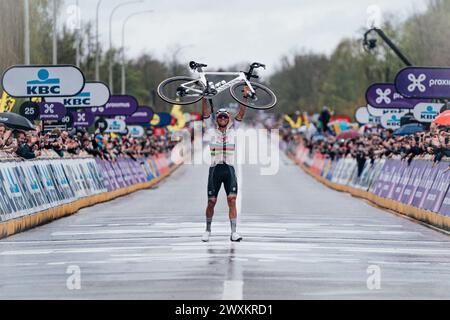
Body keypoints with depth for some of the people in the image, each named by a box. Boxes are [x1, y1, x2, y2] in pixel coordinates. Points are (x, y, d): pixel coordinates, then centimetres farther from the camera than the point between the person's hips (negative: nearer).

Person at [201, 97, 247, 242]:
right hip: (215, 169, 0)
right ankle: (208, 230, 18)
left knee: (232, 200, -11)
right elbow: (205, 112, 0)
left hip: (229, 169, 0)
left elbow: (241, 113, 4)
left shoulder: (232, 129, 10)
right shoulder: (211, 129, 8)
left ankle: (234, 232, -11)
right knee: (211, 202, 1)